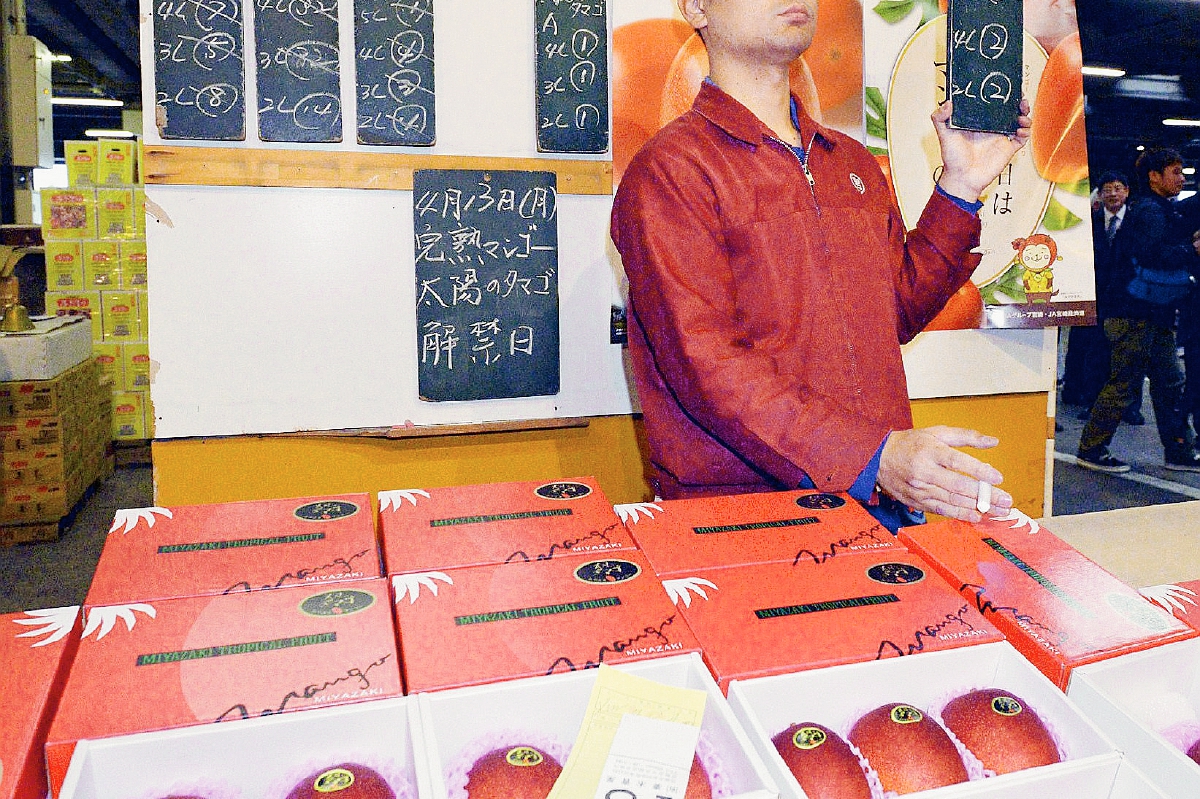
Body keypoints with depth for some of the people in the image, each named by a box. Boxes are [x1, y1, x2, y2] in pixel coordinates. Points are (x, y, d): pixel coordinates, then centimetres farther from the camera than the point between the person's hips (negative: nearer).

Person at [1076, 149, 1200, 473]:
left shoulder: (1160, 211, 22)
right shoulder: (1149, 211, -11)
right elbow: (1151, 254, -28)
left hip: (1154, 316, 10)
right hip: (1134, 315, -10)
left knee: (1170, 382, 12)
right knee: (1123, 384, -5)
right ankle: (1091, 450, 4)